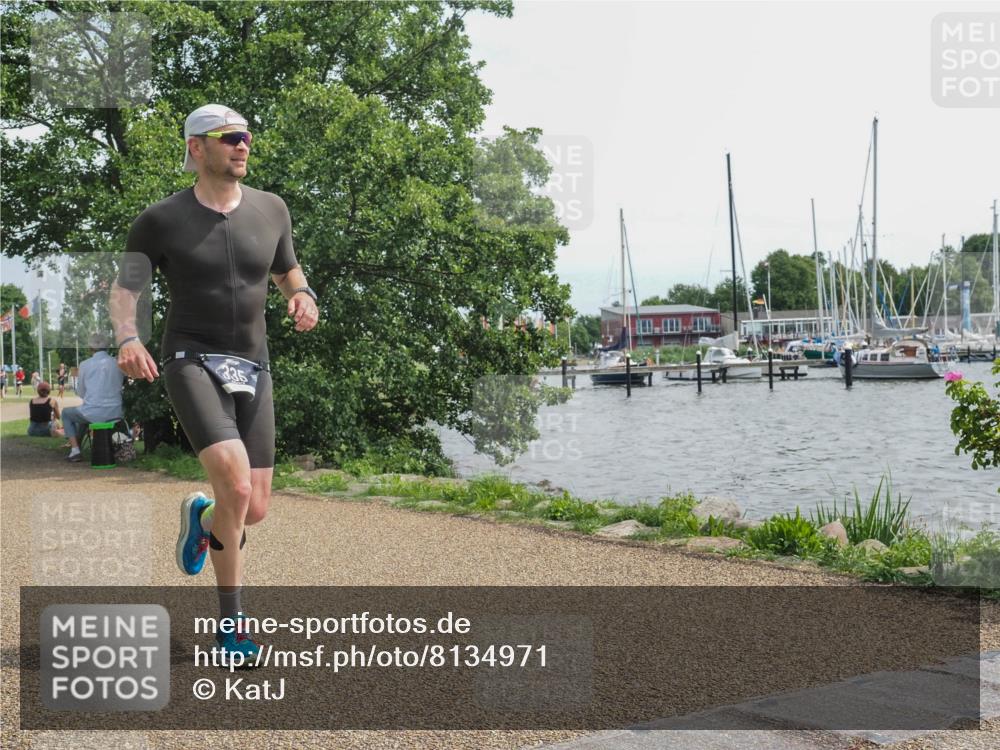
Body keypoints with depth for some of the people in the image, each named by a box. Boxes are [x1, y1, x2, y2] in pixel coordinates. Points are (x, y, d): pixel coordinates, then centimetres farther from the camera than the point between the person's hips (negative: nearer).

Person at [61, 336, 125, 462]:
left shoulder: (85, 364, -4)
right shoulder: (118, 363, 2)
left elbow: (80, 393, 6)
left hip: (94, 414, -4)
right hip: (115, 413, 4)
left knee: (66, 413, 27)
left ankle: (75, 450, 15)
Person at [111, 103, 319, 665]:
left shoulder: (270, 209, 6)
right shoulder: (161, 220, -3)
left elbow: (289, 272, 20)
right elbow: (124, 288, 2)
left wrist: (303, 297, -5)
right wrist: (127, 340, -19)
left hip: (252, 369, 4)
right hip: (191, 363, -4)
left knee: (256, 509, 2)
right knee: (236, 484, -25)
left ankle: (201, 516, 42)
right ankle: (231, 618, -1)